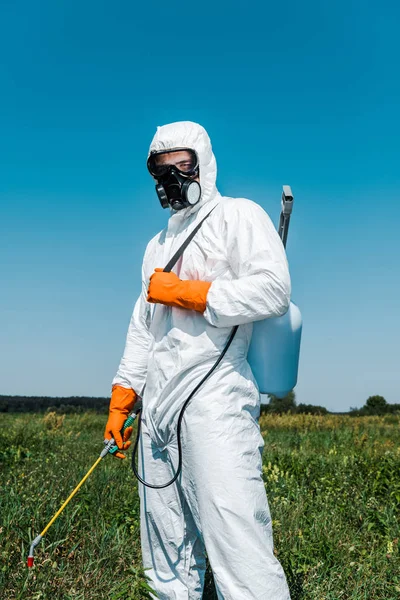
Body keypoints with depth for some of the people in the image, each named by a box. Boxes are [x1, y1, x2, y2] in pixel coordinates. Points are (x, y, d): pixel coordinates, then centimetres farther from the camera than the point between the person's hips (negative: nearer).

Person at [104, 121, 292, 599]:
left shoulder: (238, 215, 2)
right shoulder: (157, 245, 25)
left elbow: (273, 291, -13)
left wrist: (185, 292, -11)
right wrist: (120, 402, 19)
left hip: (214, 400, -8)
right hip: (157, 408, 8)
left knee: (238, 552, -13)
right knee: (166, 555, 12)